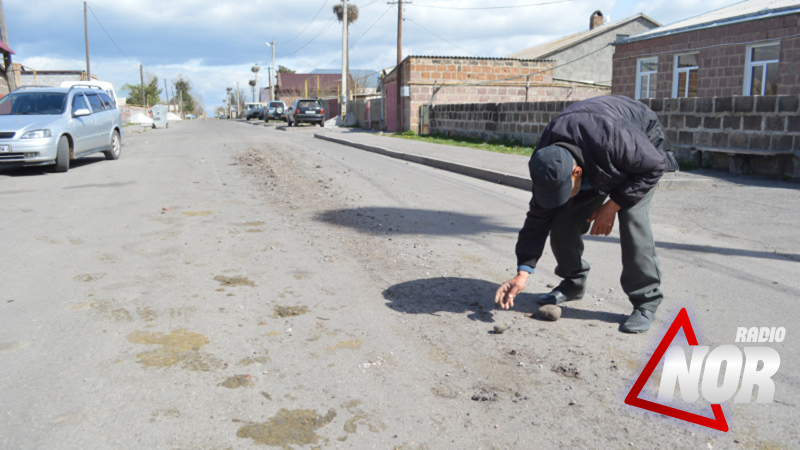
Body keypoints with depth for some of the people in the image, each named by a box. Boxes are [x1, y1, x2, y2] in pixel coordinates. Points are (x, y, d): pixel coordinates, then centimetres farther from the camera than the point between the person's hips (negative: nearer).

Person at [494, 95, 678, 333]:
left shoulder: (611, 140, -45)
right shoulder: (547, 163, -26)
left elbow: (654, 165, -28)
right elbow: (539, 216, -18)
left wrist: (612, 206, -29)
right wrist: (522, 274, -22)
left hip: (643, 148, -4)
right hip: (596, 170, 5)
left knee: (632, 220, -25)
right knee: (563, 221, -10)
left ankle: (646, 301, -11)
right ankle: (573, 283, 14)